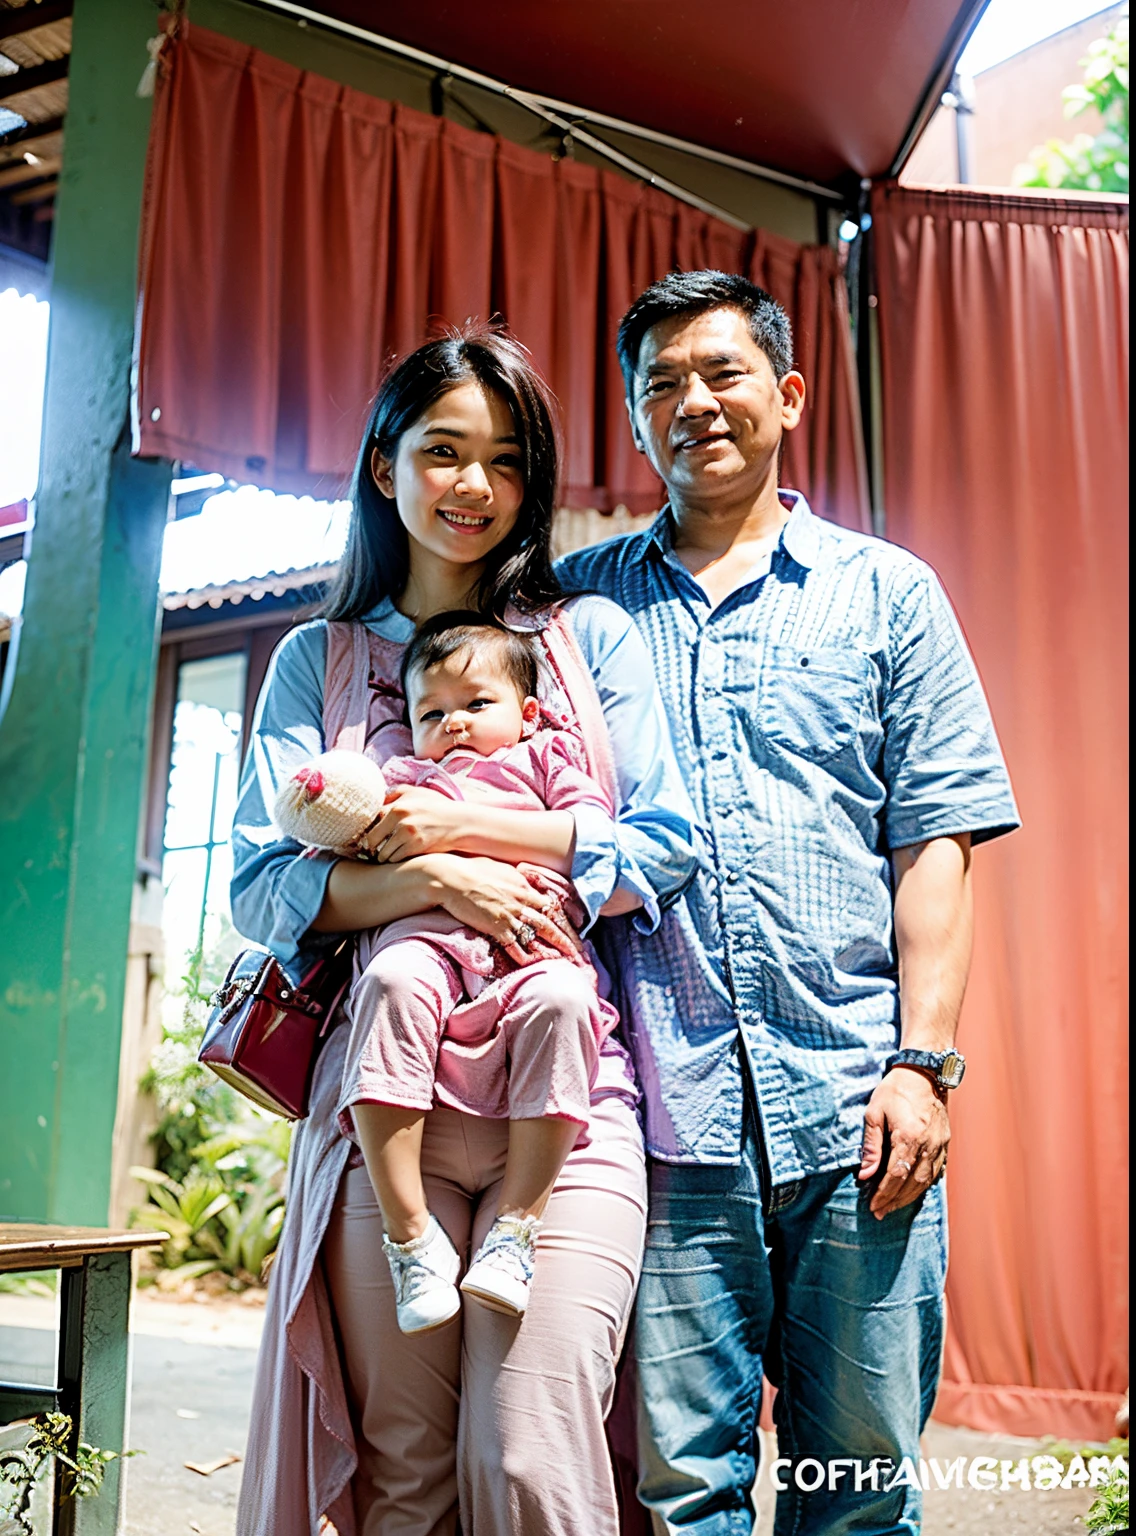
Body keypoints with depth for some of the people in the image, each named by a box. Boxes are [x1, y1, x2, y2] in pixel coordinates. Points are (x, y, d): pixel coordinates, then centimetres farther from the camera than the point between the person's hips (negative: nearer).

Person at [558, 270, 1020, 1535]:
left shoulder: (885, 593, 11)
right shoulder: (581, 601, 13)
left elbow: (934, 845, 5)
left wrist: (923, 1062, -4)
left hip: (853, 1103, 0)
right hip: (664, 1104, 0)